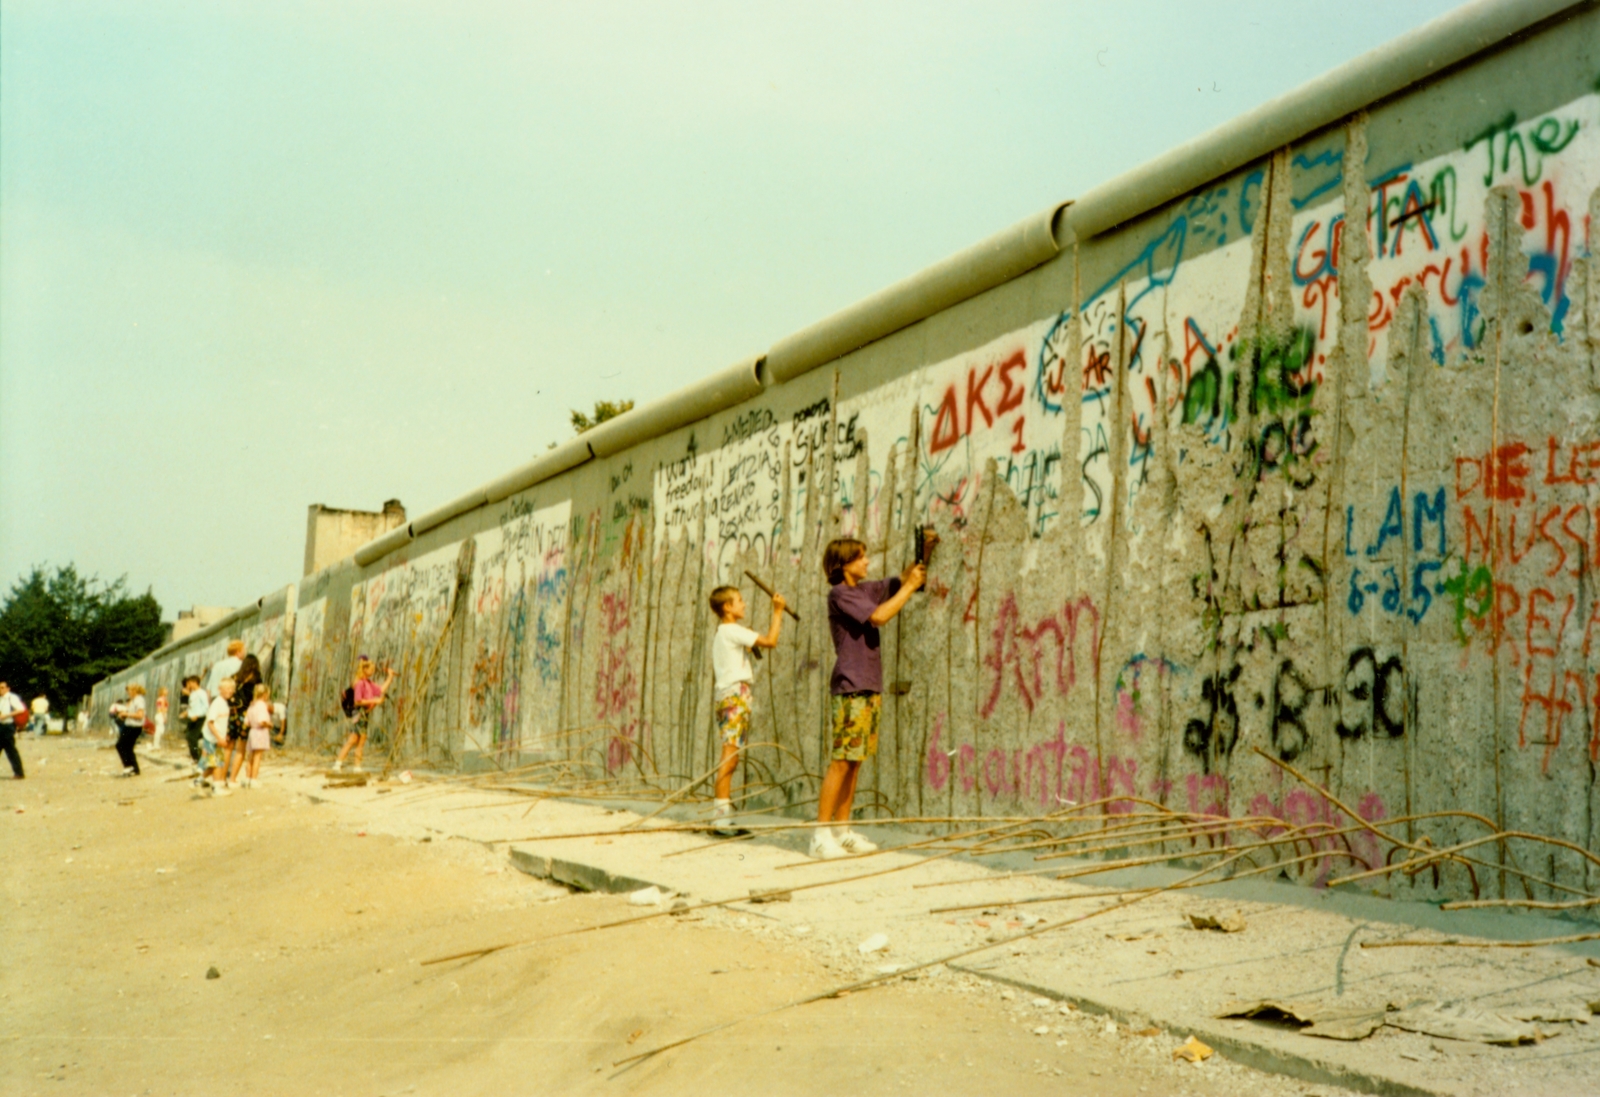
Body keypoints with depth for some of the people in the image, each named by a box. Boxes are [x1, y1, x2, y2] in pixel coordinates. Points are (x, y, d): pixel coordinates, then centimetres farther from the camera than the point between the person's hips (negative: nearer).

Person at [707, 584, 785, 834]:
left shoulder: (720, 633, 20)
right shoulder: (734, 631, -8)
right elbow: (770, 641, -13)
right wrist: (777, 612, -4)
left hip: (723, 694, 10)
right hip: (736, 693, -10)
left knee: (730, 756, 9)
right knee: (730, 754, -12)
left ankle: (721, 814, 9)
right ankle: (722, 812, -15)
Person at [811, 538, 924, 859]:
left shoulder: (865, 589, 16)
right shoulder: (839, 594, -9)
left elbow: (901, 580, 20)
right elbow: (879, 616, -20)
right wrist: (911, 586, -13)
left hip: (870, 687, 9)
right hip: (850, 688, -8)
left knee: (855, 760, 9)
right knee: (841, 761, -10)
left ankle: (842, 830, 13)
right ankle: (821, 834, -8)